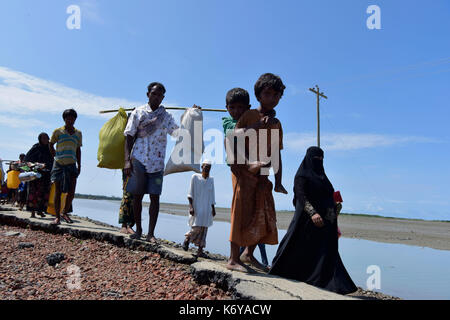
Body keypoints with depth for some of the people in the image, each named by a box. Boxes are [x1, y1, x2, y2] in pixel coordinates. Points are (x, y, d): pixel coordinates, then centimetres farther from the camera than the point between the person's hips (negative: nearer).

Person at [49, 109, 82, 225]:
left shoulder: (78, 133, 13)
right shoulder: (58, 131, 5)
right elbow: (51, 145, 16)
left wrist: (79, 166, 12)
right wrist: (56, 156, 6)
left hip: (71, 165, 2)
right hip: (59, 164, -2)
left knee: (71, 192, -4)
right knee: (58, 192, -1)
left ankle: (64, 212, 16)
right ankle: (57, 217, 6)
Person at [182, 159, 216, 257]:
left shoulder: (211, 179, 11)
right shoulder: (195, 177, -1)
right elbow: (190, 193, -3)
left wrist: (213, 208, 11)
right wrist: (191, 206, -12)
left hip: (207, 208, 3)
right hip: (196, 207, -3)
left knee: (203, 229, -1)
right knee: (197, 227, -11)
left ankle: (200, 249, 4)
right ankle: (187, 239, 18)